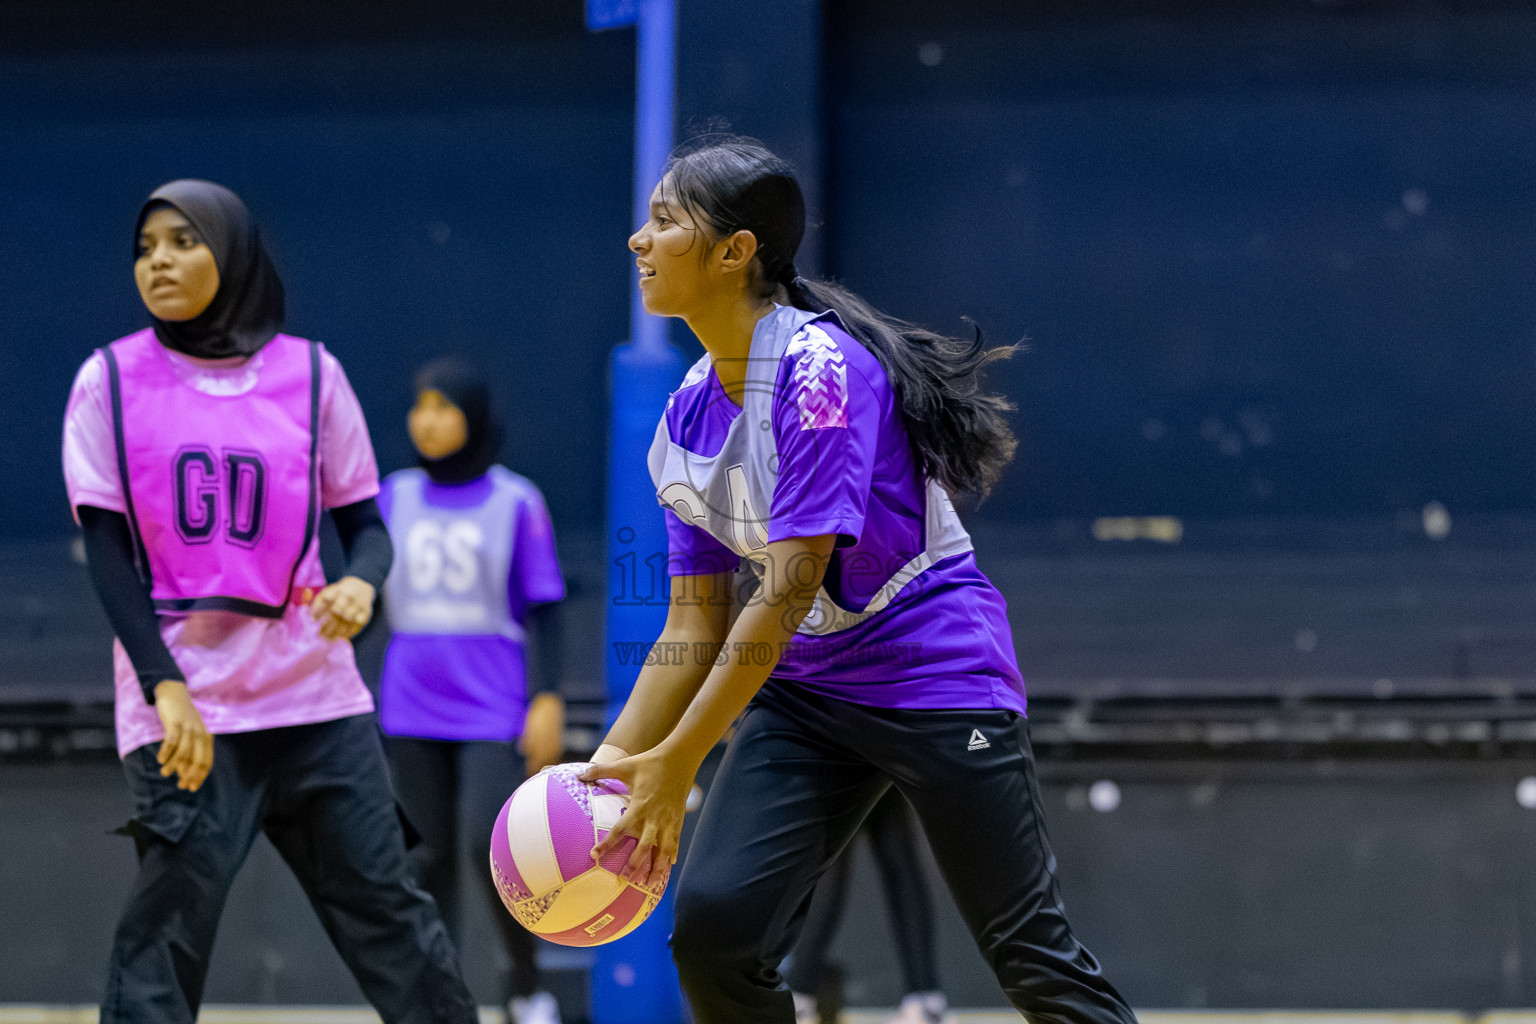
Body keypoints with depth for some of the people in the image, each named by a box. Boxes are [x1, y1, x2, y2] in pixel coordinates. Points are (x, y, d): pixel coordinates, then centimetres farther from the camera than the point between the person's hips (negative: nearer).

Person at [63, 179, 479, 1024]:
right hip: (180, 706, -2)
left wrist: (360, 582, -15)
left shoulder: (311, 373, 6)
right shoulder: (111, 381, 2)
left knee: (386, 907, 3)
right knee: (165, 934, -9)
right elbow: (107, 552, -2)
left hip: (313, 693, 2)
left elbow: (364, 520, 9)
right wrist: (164, 686, -13)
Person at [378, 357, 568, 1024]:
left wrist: (548, 698, -8)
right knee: (429, 856, 3)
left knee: (491, 844, -15)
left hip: (492, 709, -3)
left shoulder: (515, 501, 0)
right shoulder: (396, 497, 8)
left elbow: (545, 609, 0)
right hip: (411, 711, 3)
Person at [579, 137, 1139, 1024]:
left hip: (937, 677, -7)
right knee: (712, 928, -10)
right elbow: (695, 628, 7)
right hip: (804, 693, 7)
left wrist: (676, 764, -23)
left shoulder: (821, 368, -20)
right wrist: (613, 764, -3)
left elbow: (786, 592, -24)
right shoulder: (688, 416, 4)